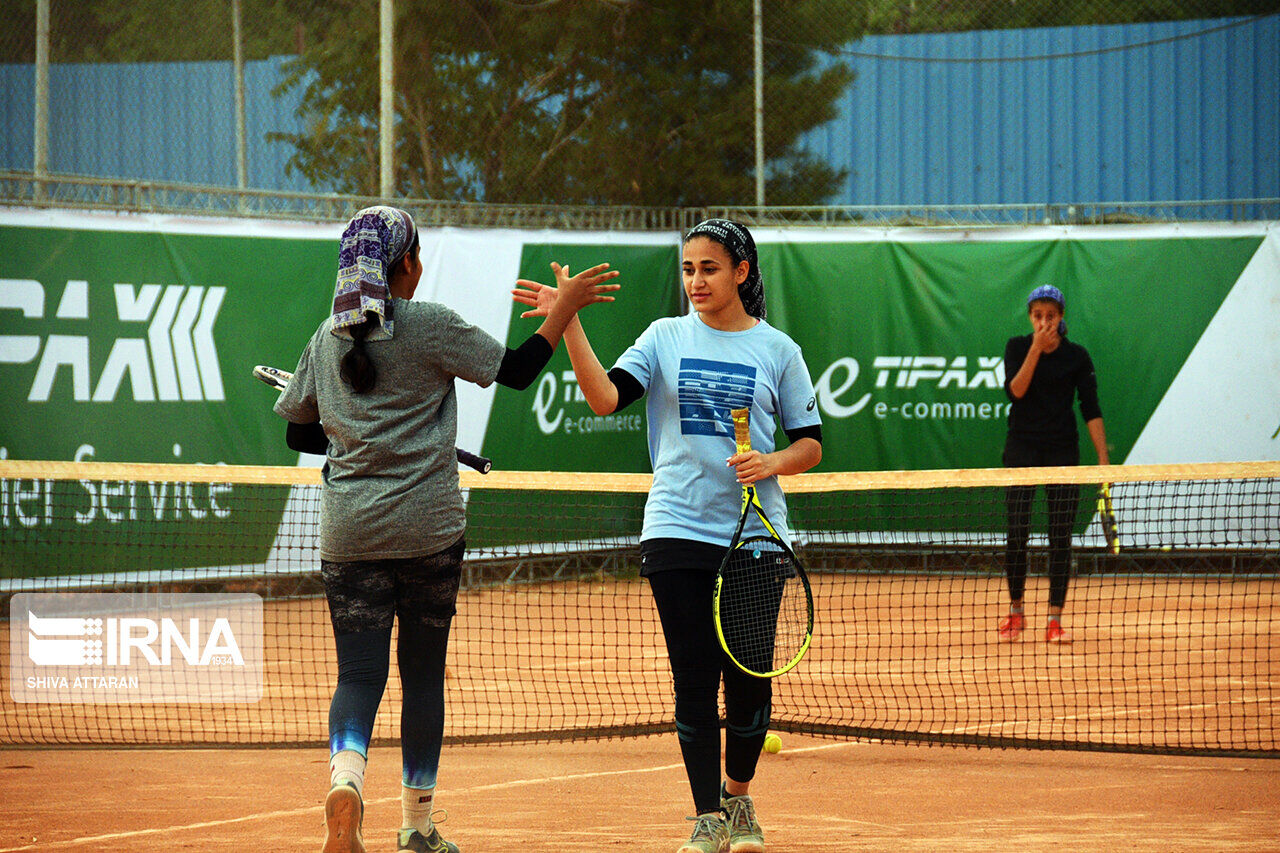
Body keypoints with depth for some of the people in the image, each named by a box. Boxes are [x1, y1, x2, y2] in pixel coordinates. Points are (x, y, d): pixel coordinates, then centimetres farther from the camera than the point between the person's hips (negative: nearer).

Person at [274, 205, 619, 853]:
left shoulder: (328, 337, 7)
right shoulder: (430, 326, -7)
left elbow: (298, 431, 15)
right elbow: (517, 369, -2)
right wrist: (565, 306, 5)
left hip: (349, 532, 3)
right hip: (427, 529, -3)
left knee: (358, 673, 0)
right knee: (423, 672, 8)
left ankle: (346, 775, -29)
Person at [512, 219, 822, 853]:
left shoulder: (777, 349, 5)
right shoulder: (666, 337, 6)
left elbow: (810, 444, 8)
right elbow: (605, 398, -8)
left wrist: (771, 463, -12)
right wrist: (569, 324, -17)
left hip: (756, 533, 0)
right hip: (677, 532, 0)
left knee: (750, 676, 0)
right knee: (694, 679, -2)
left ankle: (738, 796, 23)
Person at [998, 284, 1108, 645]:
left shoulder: (1077, 356, -1)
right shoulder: (1017, 347, 1)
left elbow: (1091, 409, -2)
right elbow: (1015, 391, -14)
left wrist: (1103, 459, -9)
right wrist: (1036, 349, -20)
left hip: (1062, 451, 0)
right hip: (1022, 449, 0)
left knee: (1061, 537, -3)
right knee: (1017, 534, -2)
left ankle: (1055, 621, -1)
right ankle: (1015, 611, 16)